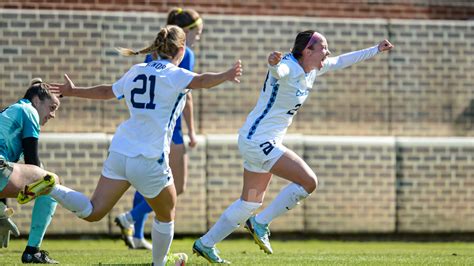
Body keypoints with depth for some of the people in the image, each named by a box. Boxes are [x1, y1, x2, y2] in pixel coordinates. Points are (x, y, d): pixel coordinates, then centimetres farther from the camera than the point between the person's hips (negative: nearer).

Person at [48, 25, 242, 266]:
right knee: (166, 216, 18)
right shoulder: (174, 74, -5)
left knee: (92, 212, 4)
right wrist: (226, 76, -38)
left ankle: (51, 188, -16)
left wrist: (73, 91, 42)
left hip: (119, 152, 6)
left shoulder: (136, 71, 15)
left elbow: (106, 91, 27)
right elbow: (200, 81, -25)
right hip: (149, 160, -6)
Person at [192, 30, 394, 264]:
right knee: (308, 181, -15)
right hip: (258, 141, -10)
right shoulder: (287, 69, -21)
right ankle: (260, 223, -6)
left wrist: (376, 50, 26)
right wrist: (273, 63, -70)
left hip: (262, 142, 10)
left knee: (250, 203, 15)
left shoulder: (312, 69, 7)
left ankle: (205, 244, 23)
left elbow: (341, 61, 22)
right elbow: (278, 70, -46)